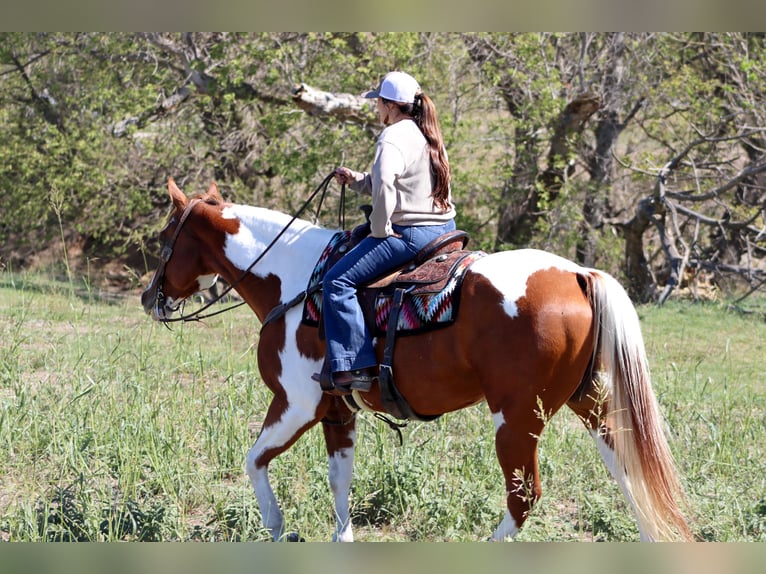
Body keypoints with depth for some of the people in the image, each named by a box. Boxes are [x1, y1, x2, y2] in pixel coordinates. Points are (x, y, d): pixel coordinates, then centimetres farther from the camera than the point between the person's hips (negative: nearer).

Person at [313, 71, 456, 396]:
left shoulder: (393, 137, -12)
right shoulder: (429, 137, 18)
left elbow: (384, 185, -30)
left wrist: (380, 229, -18)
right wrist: (356, 180, 20)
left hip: (408, 233, -10)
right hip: (444, 227, 10)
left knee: (338, 281, -11)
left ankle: (353, 369, -20)